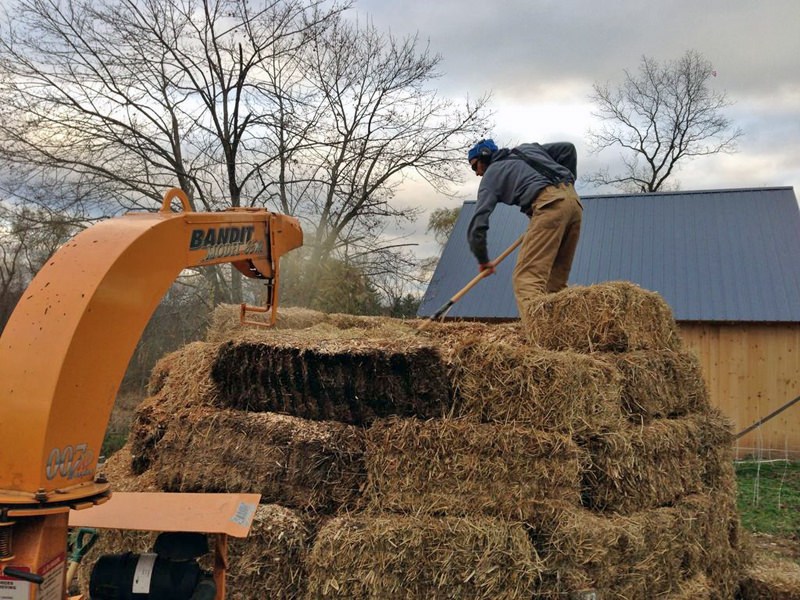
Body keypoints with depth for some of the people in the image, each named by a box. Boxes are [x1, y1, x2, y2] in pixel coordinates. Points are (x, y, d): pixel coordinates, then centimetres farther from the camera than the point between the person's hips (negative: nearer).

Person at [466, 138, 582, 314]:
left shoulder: (491, 174, 15)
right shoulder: (526, 149, 32)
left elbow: (477, 224, 8)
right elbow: (568, 148, 25)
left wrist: (482, 260, 21)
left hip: (549, 203, -7)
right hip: (574, 201, 7)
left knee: (526, 278, -15)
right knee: (556, 281, 11)